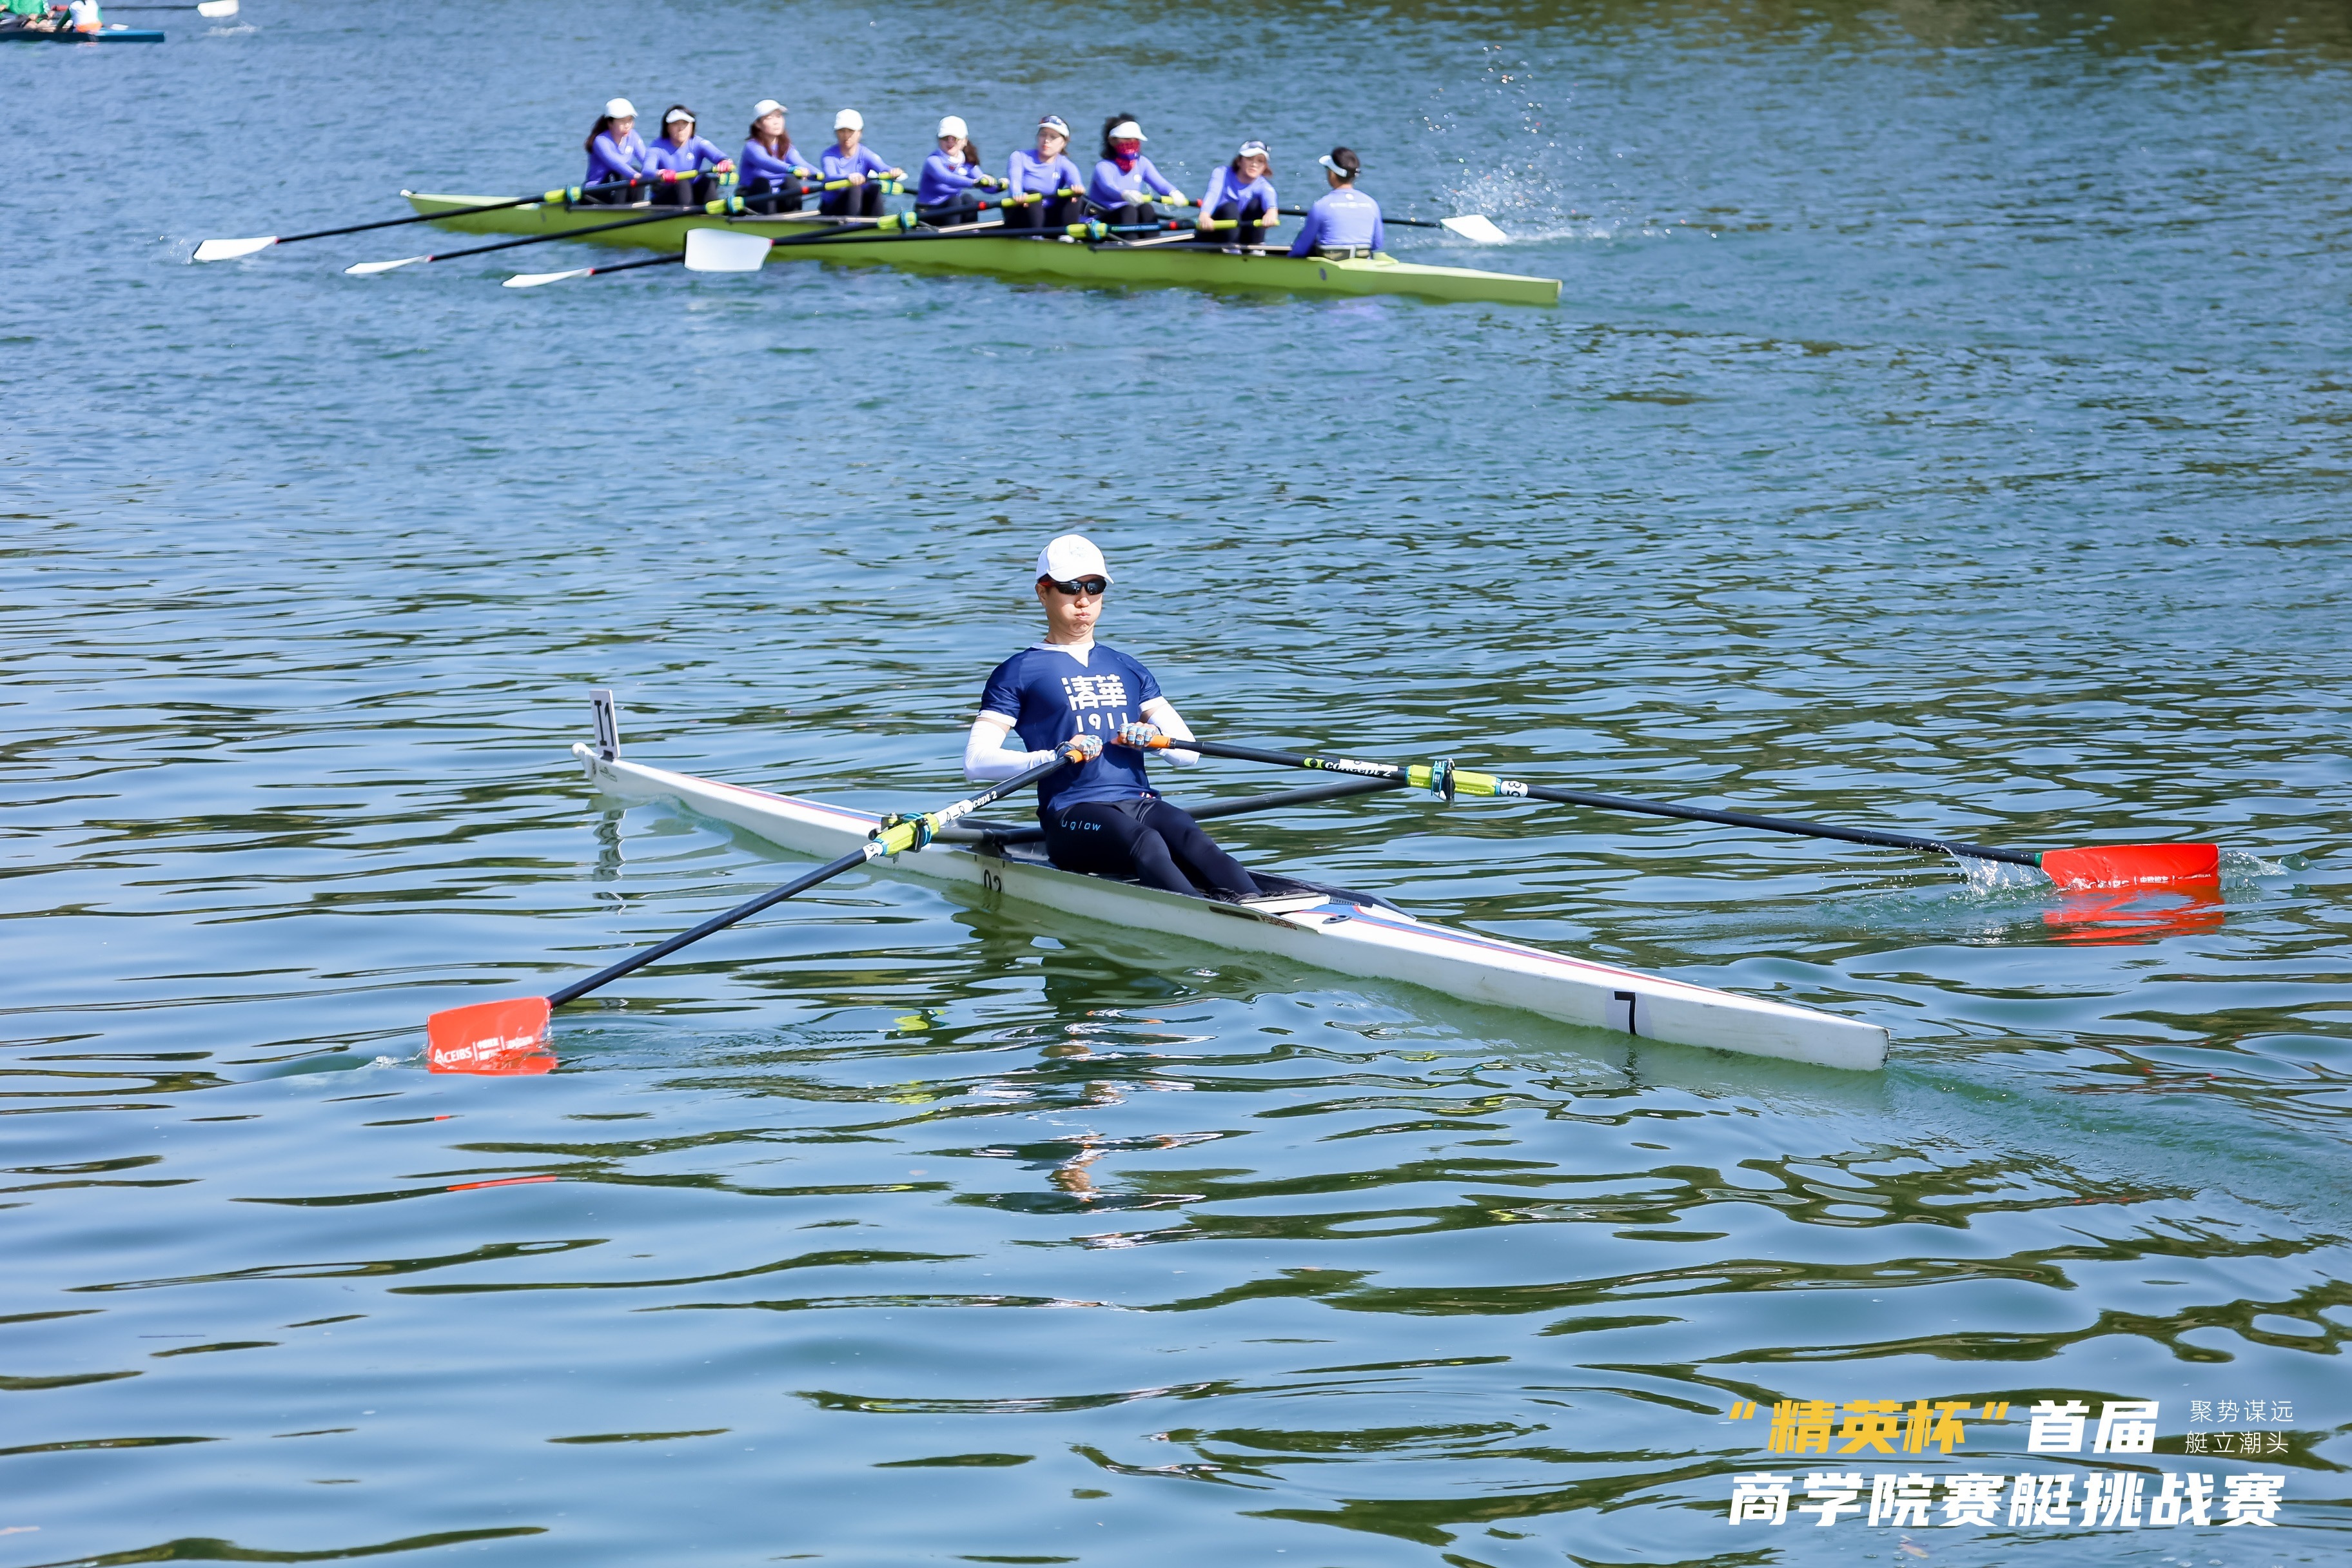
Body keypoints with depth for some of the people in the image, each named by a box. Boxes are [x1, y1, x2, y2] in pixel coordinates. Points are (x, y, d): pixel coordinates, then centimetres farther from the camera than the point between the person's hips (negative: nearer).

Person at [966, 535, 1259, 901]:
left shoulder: (1128, 670, 26)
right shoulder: (1019, 673, 10)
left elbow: (1189, 753, 21)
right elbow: (976, 761, -3)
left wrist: (1156, 735, -4)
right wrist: (1055, 756, -17)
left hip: (1141, 803, 5)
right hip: (1072, 814, -5)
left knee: (1192, 839, -30)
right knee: (1146, 844, -36)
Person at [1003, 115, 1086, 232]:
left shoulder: (1065, 165, 5)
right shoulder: (1020, 157, 3)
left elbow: (1075, 180, -19)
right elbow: (1014, 180, -19)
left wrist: (1078, 188, -46)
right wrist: (1018, 195, -45)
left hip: (1050, 220, 2)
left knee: (1072, 197, -21)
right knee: (1033, 193, -31)